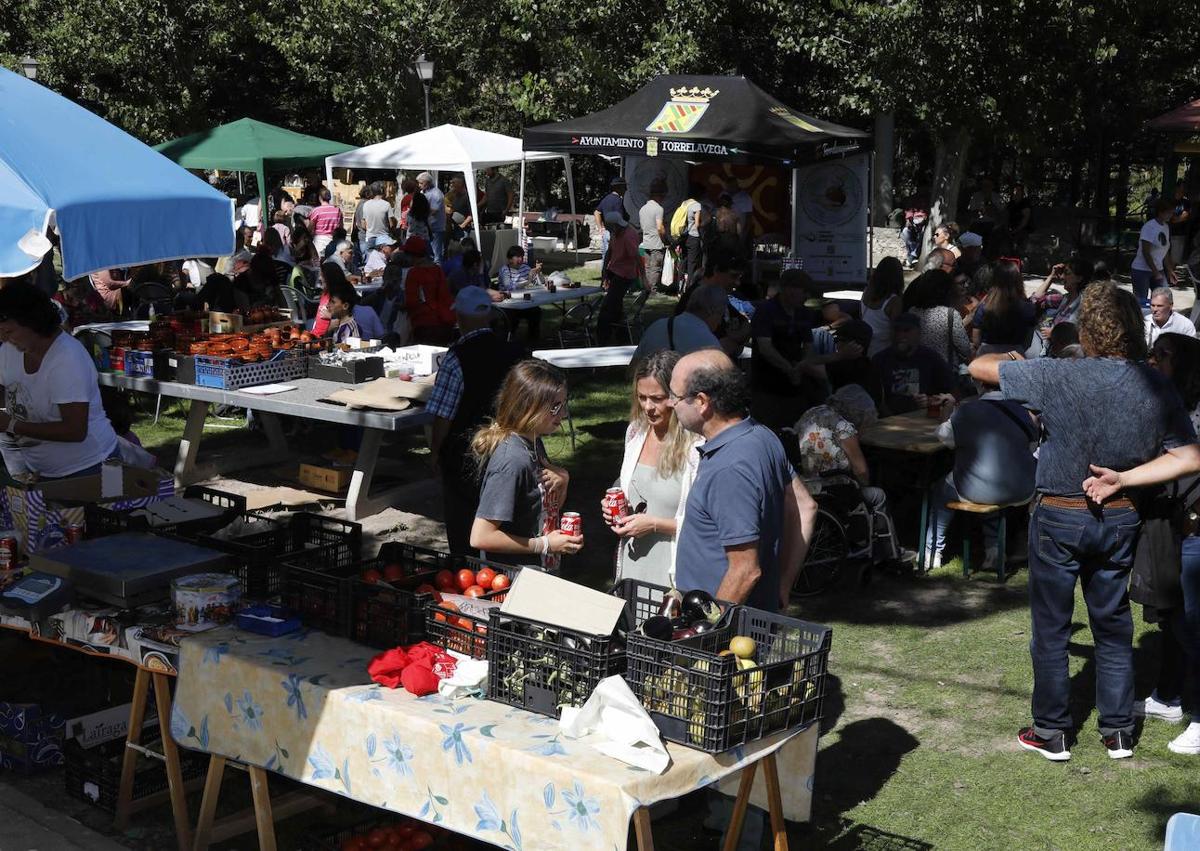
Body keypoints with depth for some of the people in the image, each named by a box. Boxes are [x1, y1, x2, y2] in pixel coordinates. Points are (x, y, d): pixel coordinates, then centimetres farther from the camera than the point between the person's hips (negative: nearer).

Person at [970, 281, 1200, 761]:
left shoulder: (1059, 377, -20)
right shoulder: (1158, 388, -8)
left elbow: (979, 367, -11)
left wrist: (1009, 359, 11)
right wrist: (1122, 479, -9)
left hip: (1059, 518, -3)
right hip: (1119, 521, 4)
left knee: (1051, 628, 10)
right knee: (1113, 626, 17)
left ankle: (1051, 733, 18)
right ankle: (1118, 733, 23)